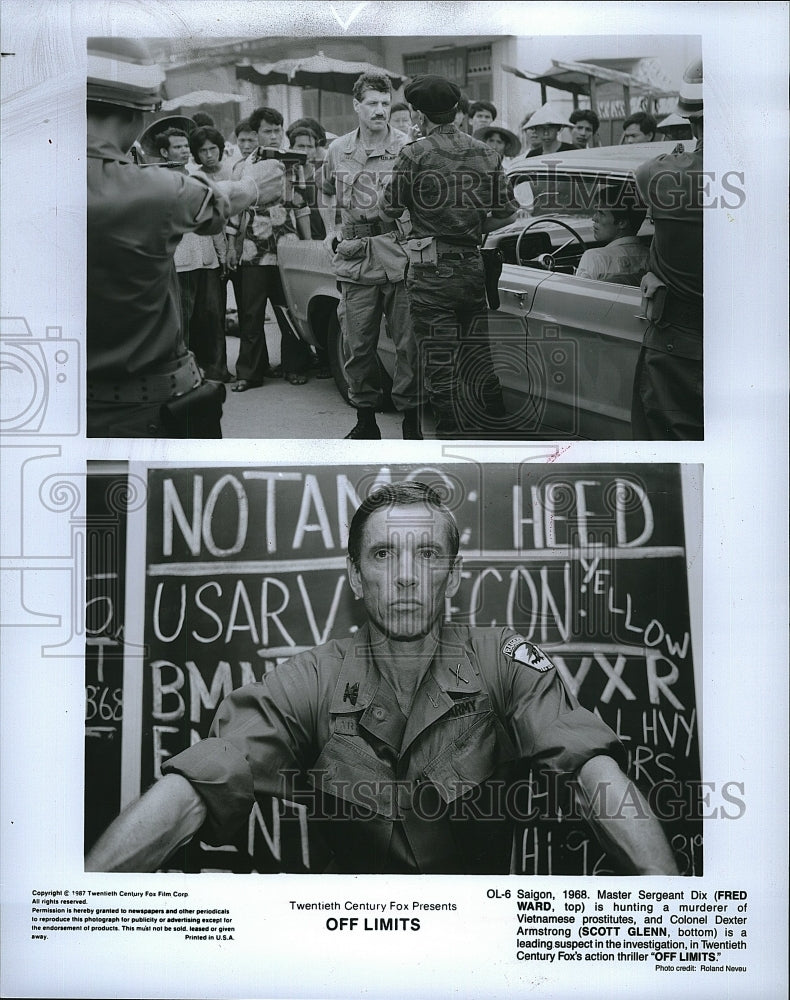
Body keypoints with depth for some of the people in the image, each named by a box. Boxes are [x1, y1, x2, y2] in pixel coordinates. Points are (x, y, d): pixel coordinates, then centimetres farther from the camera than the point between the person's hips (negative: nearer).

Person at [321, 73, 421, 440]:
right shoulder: (338, 150, 11)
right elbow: (327, 193, 29)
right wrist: (331, 231, 20)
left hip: (400, 257, -3)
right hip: (355, 260, 3)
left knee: (409, 342, -1)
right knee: (358, 344, 7)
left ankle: (410, 420, 10)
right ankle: (365, 419, 20)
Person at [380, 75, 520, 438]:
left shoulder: (415, 154, -8)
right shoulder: (487, 153, 7)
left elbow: (390, 209, -2)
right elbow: (507, 212, 9)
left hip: (432, 272, -5)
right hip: (476, 269, 5)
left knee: (440, 368, 1)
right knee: (480, 364, 12)